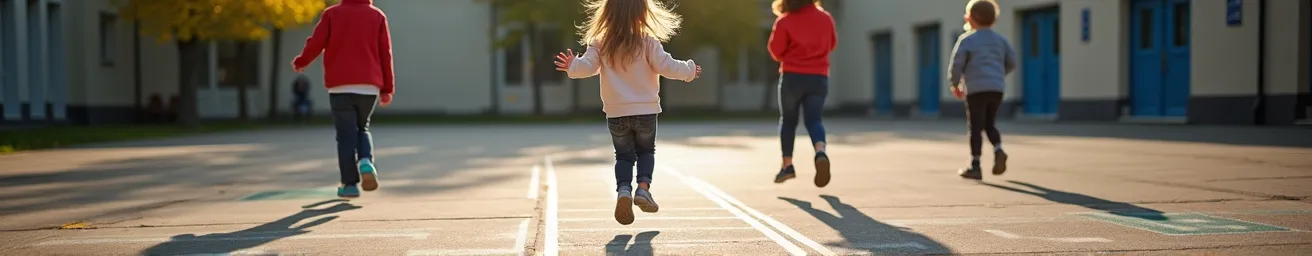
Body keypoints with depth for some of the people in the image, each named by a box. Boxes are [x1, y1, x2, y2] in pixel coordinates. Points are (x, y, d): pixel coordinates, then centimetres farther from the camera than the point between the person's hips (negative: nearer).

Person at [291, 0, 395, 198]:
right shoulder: (377, 16, 8)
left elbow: (316, 43, -3)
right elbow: (385, 53, 4)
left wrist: (300, 62, 17)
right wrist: (387, 88, 7)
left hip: (340, 86, -1)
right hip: (369, 86, 1)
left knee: (346, 134, 4)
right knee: (362, 128, 19)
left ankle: (350, 184, 0)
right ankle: (366, 162, -7)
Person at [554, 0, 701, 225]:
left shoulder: (600, 44, -4)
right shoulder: (648, 42, -9)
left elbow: (586, 67, -13)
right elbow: (666, 67, -10)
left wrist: (573, 65, 1)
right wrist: (689, 70, 4)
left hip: (616, 113, 1)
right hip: (645, 111, -1)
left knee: (623, 155, 14)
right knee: (646, 151, 20)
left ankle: (623, 189, -11)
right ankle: (643, 188, -1)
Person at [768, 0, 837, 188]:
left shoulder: (784, 21, -5)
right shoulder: (825, 18, 6)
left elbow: (775, 51, -2)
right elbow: (832, 44, 20)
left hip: (792, 77, -2)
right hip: (819, 78, 2)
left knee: (787, 120, 13)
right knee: (813, 120, 2)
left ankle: (787, 164, 9)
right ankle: (821, 152, -27)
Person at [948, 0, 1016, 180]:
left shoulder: (967, 40, -2)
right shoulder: (1000, 40, 12)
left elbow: (956, 64, -6)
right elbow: (1012, 63, 13)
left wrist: (954, 84, 10)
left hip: (976, 89, -5)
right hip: (997, 89, 5)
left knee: (975, 127, -1)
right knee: (989, 124, 18)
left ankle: (975, 166, -2)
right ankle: (998, 150, -9)